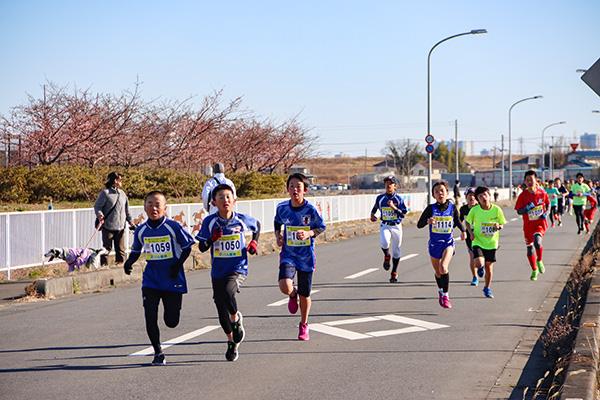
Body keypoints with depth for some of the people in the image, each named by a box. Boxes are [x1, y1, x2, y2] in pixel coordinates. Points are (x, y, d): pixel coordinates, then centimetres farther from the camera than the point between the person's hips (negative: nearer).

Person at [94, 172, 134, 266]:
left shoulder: (122, 193, 12)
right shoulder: (105, 193, -7)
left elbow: (126, 210, 19)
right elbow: (97, 207, -6)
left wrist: (130, 221, 16)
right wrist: (100, 215, -24)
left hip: (121, 227, 5)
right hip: (108, 227, -5)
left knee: (121, 248, 8)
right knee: (107, 248, 1)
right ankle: (104, 265, 9)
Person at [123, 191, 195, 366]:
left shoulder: (173, 227, -9)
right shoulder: (141, 231, 2)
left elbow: (187, 247, -1)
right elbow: (136, 251, 17)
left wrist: (178, 264, -12)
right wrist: (129, 263, -2)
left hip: (173, 280, -2)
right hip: (151, 279, 2)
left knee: (171, 322, 4)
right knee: (150, 317, -9)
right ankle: (158, 352, 8)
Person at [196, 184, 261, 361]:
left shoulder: (242, 219, -5)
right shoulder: (210, 222, -6)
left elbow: (257, 225, 18)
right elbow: (202, 247, -4)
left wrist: (254, 242, 6)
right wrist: (213, 238, -22)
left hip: (238, 269, -2)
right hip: (218, 272, 2)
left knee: (228, 292, -32)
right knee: (222, 312, 7)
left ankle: (237, 319, -1)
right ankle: (232, 342, 31)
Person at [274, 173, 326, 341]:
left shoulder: (310, 209, -13)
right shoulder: (282, 207, -5)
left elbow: (321, 227, 0)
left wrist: (309, 233, -18)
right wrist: (278, 236, -2)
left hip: (306, 256, -1)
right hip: (288, 254, 1)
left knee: (305, 295, 9)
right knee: (285, 286, -24)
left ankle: (304, 325, 34)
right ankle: (293, 295, 15)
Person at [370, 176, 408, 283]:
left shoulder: (398, 198, -4)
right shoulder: (380, 198, 2)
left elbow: (403, 213, -9)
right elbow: (375, 208, 22)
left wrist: (393, 207, -21)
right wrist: (372, 215, 4)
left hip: (396, 226, 0)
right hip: (385, 226, 0)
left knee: (396, 251, 8)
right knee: (384, 242, -30)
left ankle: (394, 273, 23)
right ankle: (387, 256, 3)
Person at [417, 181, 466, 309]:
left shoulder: (452, 207, -4)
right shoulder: (431, 208, -8)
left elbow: (457, 221, 15)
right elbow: (419, 225, -12)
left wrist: (463, 231, 2)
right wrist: (427, 221, -31)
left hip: (448, 242, -1)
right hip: (434, 244, 1)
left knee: (443, 267, -24)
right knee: (437, 272, 16)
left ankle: (445, 295, -12)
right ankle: (440, 291, 44)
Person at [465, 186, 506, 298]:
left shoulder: (497, 210, -9)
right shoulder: (474, 210, -11)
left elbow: (502, 224, 3)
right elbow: (468, 222, 5)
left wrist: (498, 227, -20)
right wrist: (471, 233, -11)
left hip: (491, 243, 1)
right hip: (478, 242, -1)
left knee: (489, 266, 9)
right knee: (479, 263, -21)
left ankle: (487, 288, 31)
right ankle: (480, 267, 19)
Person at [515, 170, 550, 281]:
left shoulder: (542, 193, -5)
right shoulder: (523, 195, -7)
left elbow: (548, 204, 13)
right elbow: (518, 211, -2)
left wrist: (545, 213, -4)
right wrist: (526, 209, -22)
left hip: (540, 223, -2)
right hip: (528, 225, 2)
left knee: (537, 242, -28)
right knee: (529, 247, 9)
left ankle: (539, 261, 2)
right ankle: (534, 270, 30)